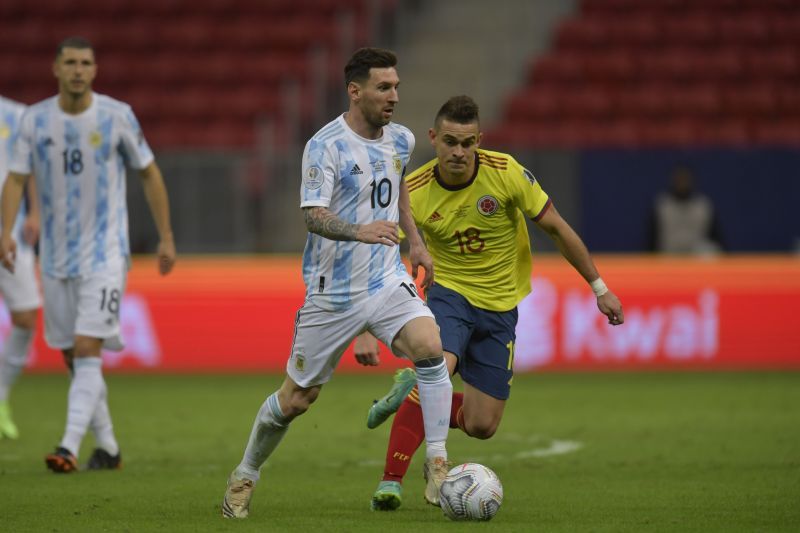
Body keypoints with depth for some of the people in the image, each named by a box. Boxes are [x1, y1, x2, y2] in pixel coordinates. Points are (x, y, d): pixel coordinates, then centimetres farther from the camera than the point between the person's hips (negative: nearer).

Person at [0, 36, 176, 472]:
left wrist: (166, 238, 3)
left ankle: (70, 447, -23)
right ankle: (107, 447, 20)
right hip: (56, 256, 4)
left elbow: (149, 174, 4)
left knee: (87, 350, -16)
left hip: (105, 252, -4)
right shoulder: (36, 119, 1)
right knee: (72, 356, 8)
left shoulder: (117, 116, -5)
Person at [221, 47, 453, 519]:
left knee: (431, 349, -24)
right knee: (296, 399, 6)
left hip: (387, 281, 4)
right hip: (333, 293, -4)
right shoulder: (325, 145, -15)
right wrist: (359, 231, -42)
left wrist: (415, 241, 20)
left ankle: (438, 464, -14)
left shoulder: (401, 140, 5)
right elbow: (313, 215, -25)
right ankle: (246, 476, 30)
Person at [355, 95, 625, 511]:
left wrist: (599, 287, -3)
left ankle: (412, 395, 28)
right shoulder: (413, 192, -16)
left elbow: (556, 228, -6)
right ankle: (391, 480, -21)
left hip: (500, 307, 1)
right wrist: (365, 332, -24)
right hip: (449, 293, -1)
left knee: (481, 427, -1)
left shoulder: (506, 172, -17)